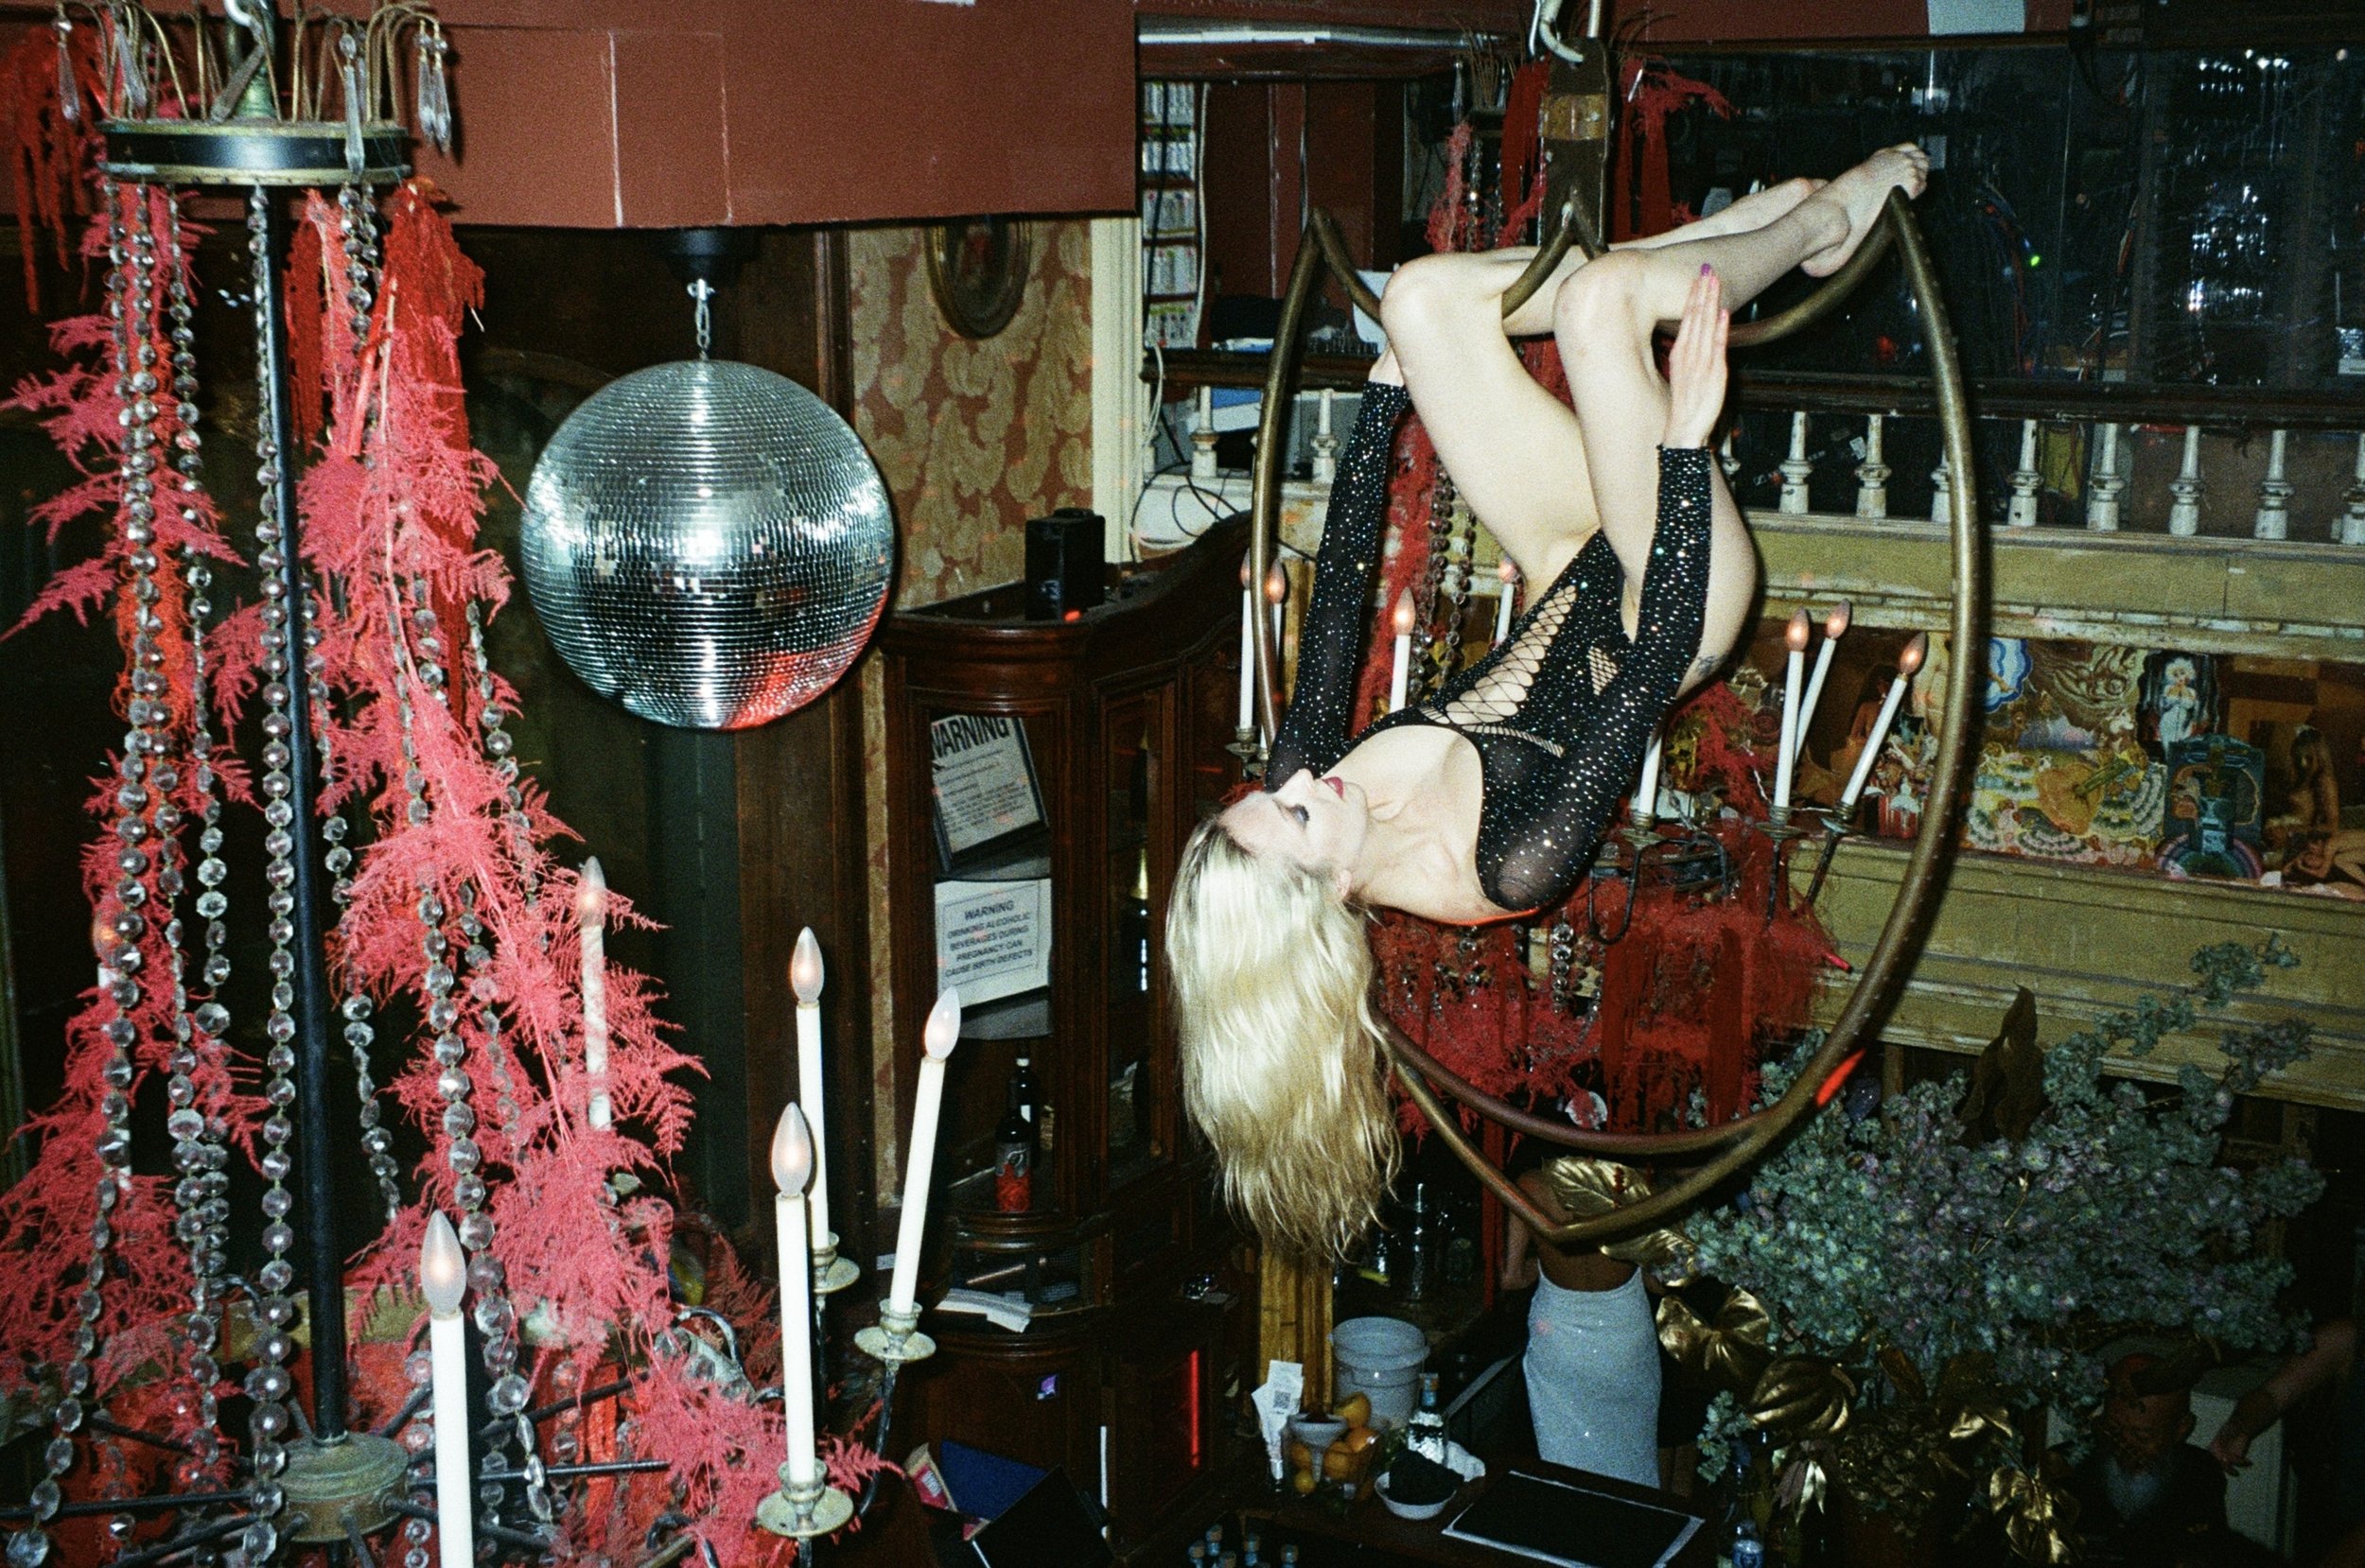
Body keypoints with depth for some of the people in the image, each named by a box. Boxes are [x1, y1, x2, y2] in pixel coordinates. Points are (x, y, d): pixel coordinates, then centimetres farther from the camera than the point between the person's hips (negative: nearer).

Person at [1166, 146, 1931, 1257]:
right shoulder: (1513, 868, -34)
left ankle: (1764, 219, 14)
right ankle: (1821, 219, 7)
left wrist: (1386, 387, -4)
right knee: (1595, 300, -27)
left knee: (1425, 294, -6)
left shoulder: (1312, 778, -19)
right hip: (1645, 606, -6)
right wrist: (1686, 441, -34)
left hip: (1576, 579, 6)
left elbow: (1340, 584, -11)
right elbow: (1664, 656, -34)